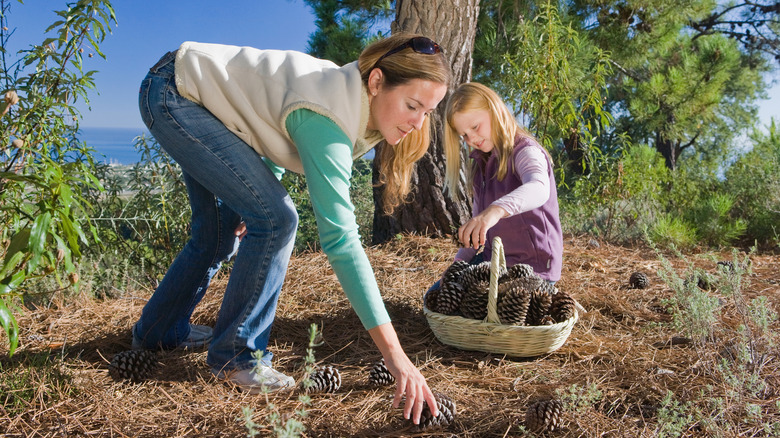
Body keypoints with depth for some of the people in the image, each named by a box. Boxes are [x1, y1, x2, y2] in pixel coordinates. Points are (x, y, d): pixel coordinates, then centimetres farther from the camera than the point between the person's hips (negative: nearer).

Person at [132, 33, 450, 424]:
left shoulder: (351, 95, -6)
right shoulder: (327, 118, -34)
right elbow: (339, 240, -41)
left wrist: (250, 200, 6)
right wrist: (394, 354, -42)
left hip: (198, 95, 9)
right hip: (170, 94, -9)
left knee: (221, 230, 15)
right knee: (275, 218, -19)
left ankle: (157, 331, 35)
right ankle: (235, 355, -4)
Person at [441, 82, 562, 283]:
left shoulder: (525, 152, -15)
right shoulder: (480, 163, 12)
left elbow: (538, 188, -39)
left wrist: (496, 210, -57)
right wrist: (459, 262, 5)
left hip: (532, 266, -8)